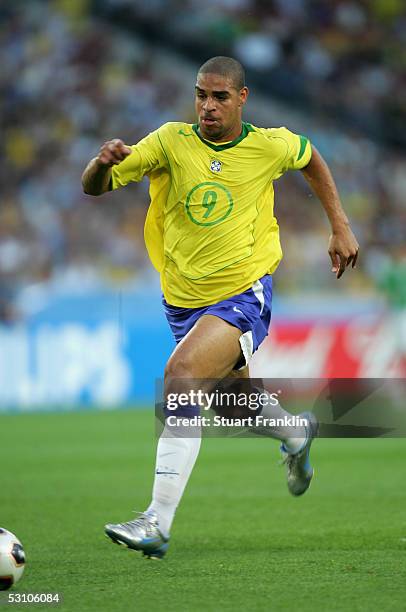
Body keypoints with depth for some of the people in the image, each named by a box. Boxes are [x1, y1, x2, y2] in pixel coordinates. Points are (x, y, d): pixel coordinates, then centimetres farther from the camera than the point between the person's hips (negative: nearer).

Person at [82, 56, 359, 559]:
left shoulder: (269, 145, -6)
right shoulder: (171, 141, -8)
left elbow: (310, 158, 19)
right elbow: (92, 188, -15)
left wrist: (340, 227, 17)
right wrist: (104, 163, -38)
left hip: (243, 295, -4)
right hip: (183, 298, 4)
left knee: (182, 373, -28)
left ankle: (158, 522, -30)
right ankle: (294, 435, 61)